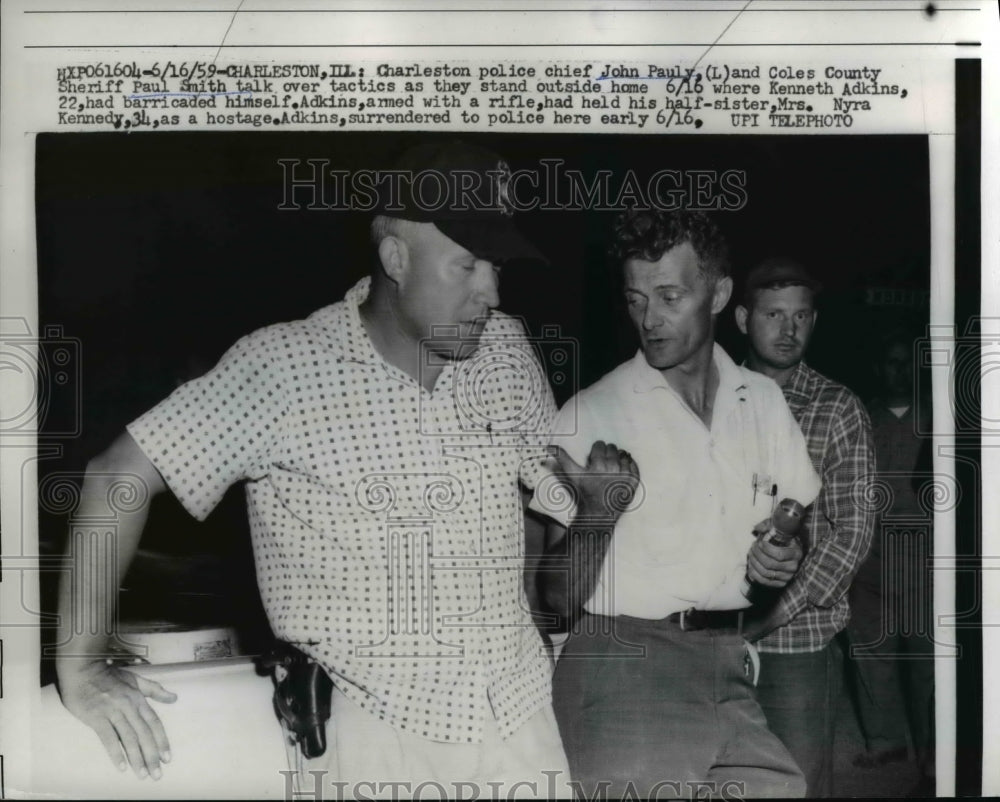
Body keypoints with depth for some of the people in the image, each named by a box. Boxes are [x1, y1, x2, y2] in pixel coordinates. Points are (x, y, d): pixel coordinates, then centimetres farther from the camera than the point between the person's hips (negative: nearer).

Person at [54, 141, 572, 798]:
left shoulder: (507, 348, 0)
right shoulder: (285, 366, -16)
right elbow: (119, 475, -15)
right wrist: (81, 668, -16)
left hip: (522, 713, 5)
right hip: (376, 728, -4)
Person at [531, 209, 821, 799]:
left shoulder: (763, 401, 6)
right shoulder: (590, 415, -8)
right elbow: (562, 596, -8)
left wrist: (785, 555, 0)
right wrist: (595, 511, -26)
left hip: (729, 671, 4)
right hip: (623, 668, -4)